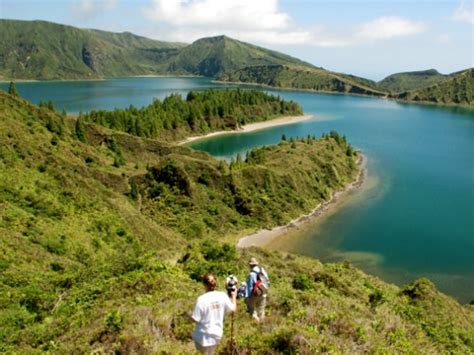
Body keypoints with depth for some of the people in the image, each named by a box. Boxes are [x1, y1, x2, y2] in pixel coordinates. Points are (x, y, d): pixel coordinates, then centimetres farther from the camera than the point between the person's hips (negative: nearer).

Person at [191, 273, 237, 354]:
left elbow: (196, 319, -20)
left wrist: (189, 315, 2)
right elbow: (233, 309, 4)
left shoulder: (202, 299, -25)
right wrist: (234, 296, 21)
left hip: (204, 336, -5)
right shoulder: (223, 296, -11)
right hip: (217, 334, 5)